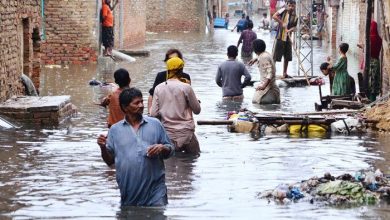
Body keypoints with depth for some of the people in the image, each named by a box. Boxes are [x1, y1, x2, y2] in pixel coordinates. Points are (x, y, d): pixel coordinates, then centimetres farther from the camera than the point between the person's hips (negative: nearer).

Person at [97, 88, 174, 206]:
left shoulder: (155, 124, 8)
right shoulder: (115, 130, 7)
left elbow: (170, 151, 12)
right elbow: (110, 161, 10)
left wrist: (162, 148, -10)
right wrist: (103, 148, -9)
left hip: (155, 188, 0)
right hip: (129, 191, 0)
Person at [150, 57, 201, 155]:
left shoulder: (158, 88, 1)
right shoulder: (186, 87, -8)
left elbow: (153, 114, -1)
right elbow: (197, 110, 3)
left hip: (167, 134, 3)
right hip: (185, 133, -3)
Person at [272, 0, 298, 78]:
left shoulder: (295, 17, 6)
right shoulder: (283, 11, -6)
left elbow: (294, 27, 6)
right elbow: (274, 16, -18)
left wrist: (290, 30, -15)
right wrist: (282, 23, -20)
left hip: (288, 38, 6)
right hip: (280, 37, -5)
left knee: (287, 57, 11)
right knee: (275, 57, -4)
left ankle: (284, 73, 22)